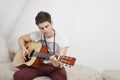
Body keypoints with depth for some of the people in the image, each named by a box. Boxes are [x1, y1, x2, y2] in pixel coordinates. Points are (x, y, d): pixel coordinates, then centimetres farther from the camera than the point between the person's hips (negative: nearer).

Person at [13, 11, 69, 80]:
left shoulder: (62, 38, -12)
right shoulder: (37, 35, -3)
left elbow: (60, 63, -17)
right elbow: (21, 38, 15)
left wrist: (57, 64, -41)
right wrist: (23, 48, -5)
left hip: (53, 67, -2)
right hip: (38, 65, 3)